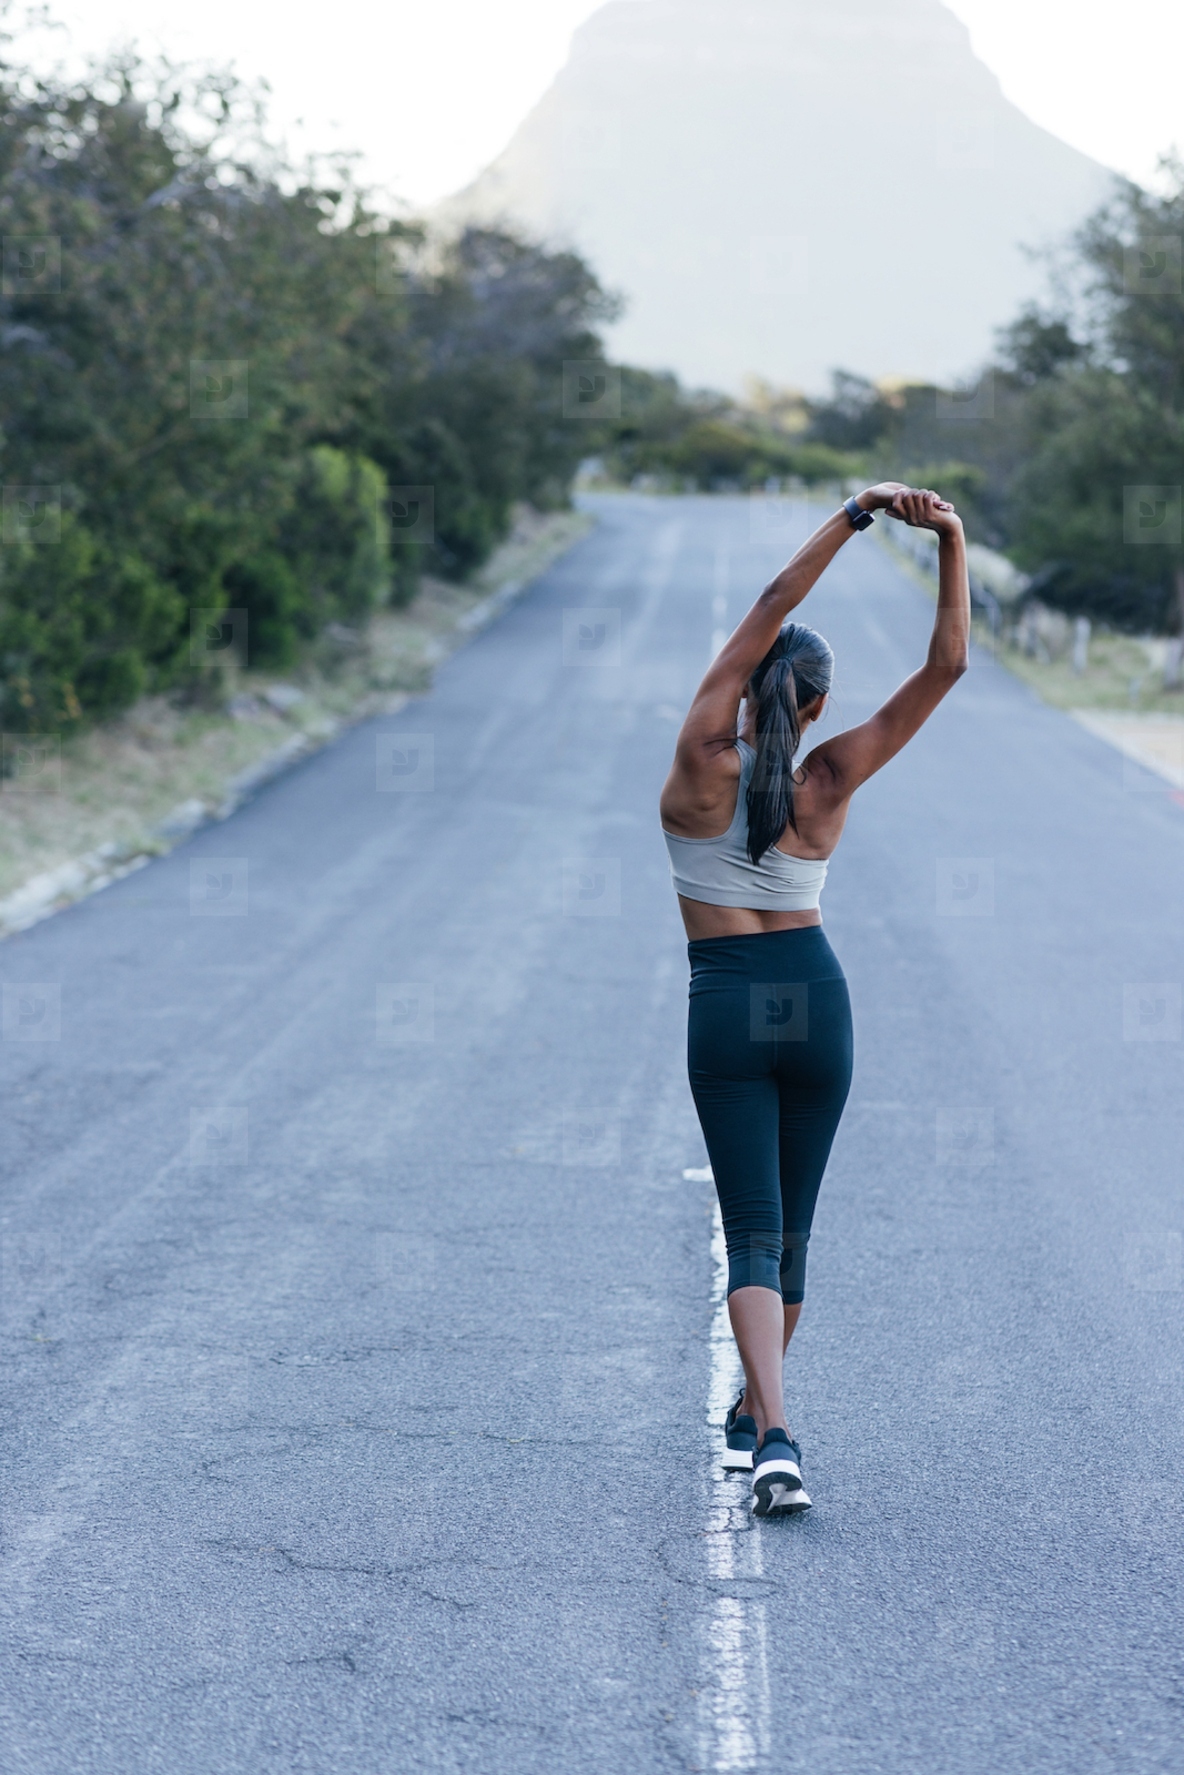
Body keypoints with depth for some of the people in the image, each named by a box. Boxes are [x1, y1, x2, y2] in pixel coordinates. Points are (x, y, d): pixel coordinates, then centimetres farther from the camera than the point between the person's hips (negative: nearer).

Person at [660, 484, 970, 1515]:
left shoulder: (701, 763, -10)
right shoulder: (829, 783, -5)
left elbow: (768, 612, -6)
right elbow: (947, 666, -6)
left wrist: (852, 518, -6)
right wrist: (952, 539, -10)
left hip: (727, 1007, -2)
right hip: (817, 1001, 2)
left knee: (756, 1232, -6)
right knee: (790, 1226, 18)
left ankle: (775, 1436, -23)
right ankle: (755, 1413, 31)